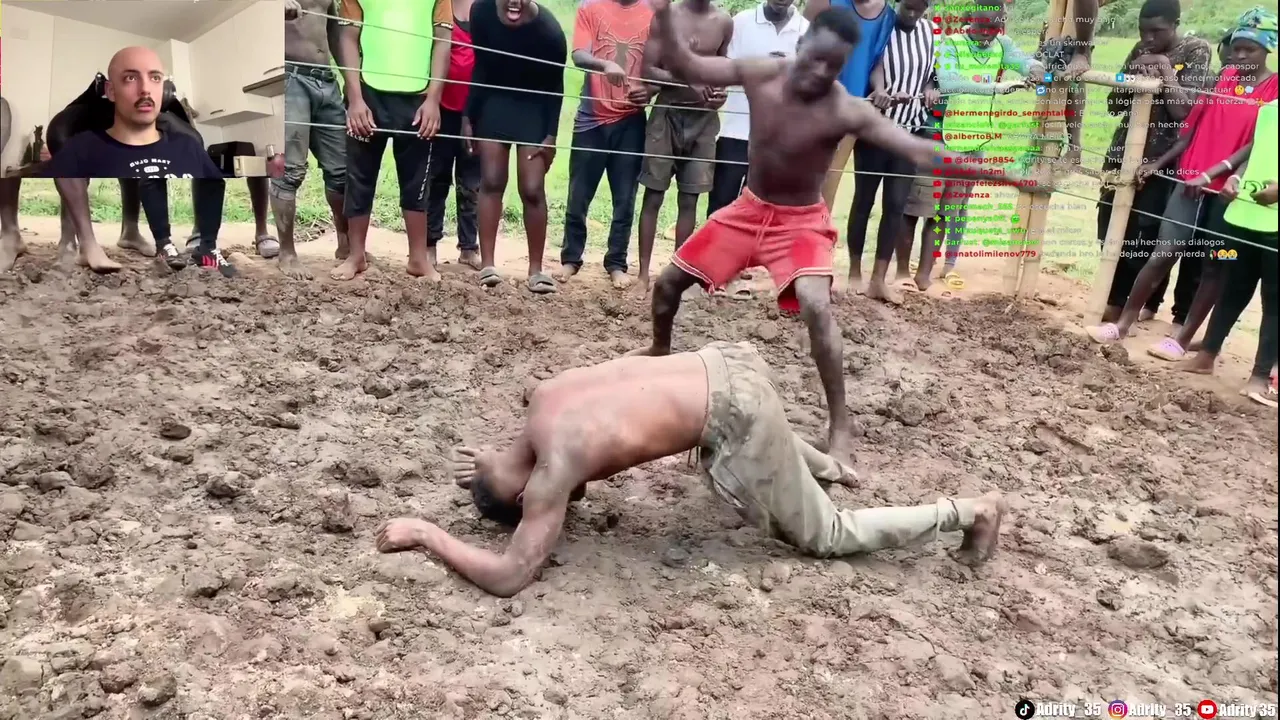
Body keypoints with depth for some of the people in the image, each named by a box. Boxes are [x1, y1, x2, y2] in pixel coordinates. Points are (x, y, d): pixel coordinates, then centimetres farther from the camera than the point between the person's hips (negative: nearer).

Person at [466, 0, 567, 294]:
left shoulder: (549, 30, -25)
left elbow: (555, 87, -11)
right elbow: (481, 68, -2)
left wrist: (551, 135, -11)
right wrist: (468, 116, 0)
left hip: (534, 107, -2)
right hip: (494, 101, 3)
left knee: (533, 189, -6)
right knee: (491, 181, -1)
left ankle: (536, 270, 4)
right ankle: (487, 264, 3)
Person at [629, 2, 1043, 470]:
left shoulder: (846, 111, -24)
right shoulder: (760, 74, -13)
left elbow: (921, 152, -29)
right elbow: (685, 68, -5)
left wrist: (1001, 173, -37)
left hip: (801, 222, -4)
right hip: (748, 209, 4)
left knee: (816, 307, -28)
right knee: (668, 282, 7)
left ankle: (840, 427, -17)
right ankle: (659, 351, 40)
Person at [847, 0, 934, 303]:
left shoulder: (930, 30, 9)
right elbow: (873, 66, -18)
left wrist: (930, 89, -1)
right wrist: (880, 90, -37)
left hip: (911, 129, 4)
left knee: (896, 204, 1)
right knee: (864, 200, 4)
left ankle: (879, 279, 6)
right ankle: (855, 273, 15)